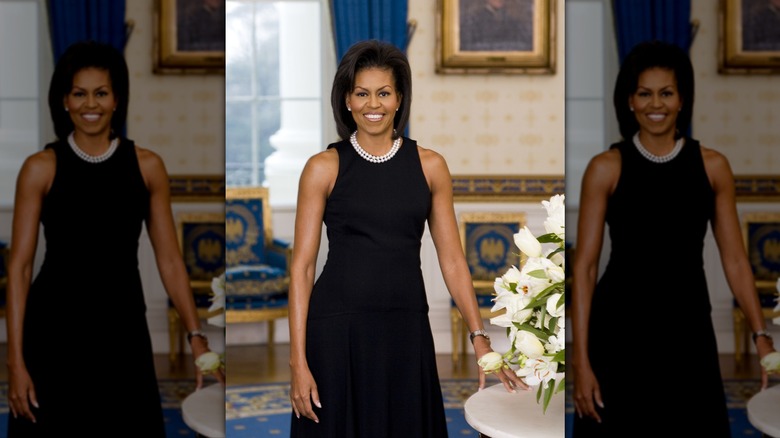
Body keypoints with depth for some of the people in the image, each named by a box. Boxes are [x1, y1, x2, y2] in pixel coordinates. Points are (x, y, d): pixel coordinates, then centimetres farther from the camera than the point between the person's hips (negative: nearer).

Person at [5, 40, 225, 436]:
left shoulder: (146, 166, 2)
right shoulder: (40, 168, -4)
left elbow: (169, 261, 2)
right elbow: (19, 266, -4)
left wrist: (197, 338, -7)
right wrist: (16, 360, -9)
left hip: (122, 330, 2)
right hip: (54, 331, -2)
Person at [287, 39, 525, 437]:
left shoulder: (430, 166, 4)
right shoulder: (324, 167, -2)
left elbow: (452, 261, 5)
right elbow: (302, 266, -4)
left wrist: (480, 340, -3)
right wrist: (298, 361, -10)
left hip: (406, 331, 2)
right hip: (337, 329, -2)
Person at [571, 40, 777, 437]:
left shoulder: (712, 166, 3)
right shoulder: (606, 169, -4)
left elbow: (735, 261, 3)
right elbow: (584, 267, -5)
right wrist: (581, 359, -10)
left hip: (687, 331, 2)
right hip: (620, 331, -2)